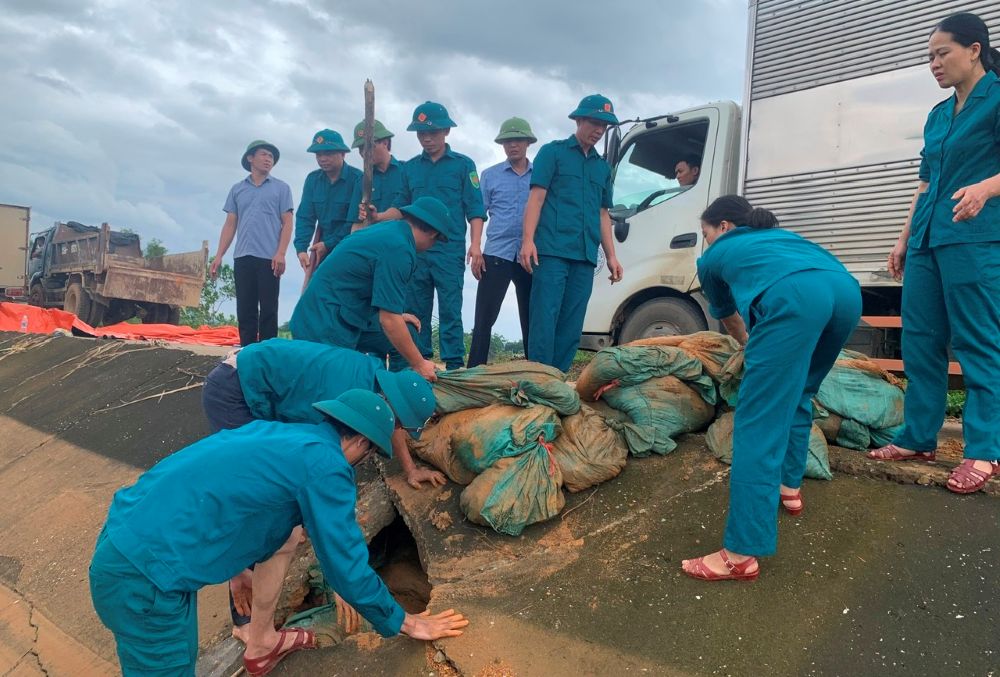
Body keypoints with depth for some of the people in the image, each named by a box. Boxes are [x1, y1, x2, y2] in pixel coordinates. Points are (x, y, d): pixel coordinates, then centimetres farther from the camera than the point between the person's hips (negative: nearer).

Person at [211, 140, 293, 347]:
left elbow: (287, 223, 1)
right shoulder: (237, 190, 16)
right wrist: (219, 256, 5)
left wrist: (280, 253, -11)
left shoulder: (281, 188, 9)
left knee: (268, 310, -2)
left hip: (269, 258, -3)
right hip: (242, 258, 3)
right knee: (245, 310, 3)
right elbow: (230, 224, 15)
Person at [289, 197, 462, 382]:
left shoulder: (388, 229, 10)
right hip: (326, 331, -10)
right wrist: (419, 364, -12)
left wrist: (396, 314, 33)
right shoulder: (398, 249, -20)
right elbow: (389, 320, -20)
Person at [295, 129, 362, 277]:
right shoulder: (312, 179, 4)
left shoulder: (357, 178, -11)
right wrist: (301, 248, -16)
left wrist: (329, 244, -16)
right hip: (321, 249, 5)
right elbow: (305, 217, -1)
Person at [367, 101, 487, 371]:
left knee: (450, 310, -6)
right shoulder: (410, 167, 14)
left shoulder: (463, 165, 3)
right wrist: (378, 217, -5)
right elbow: (401, 207, 14)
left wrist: (475, 245, -14)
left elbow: (475, 209, -1)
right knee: (415, 311, 8)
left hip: (450, 250, -4)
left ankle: (454, 366, -3)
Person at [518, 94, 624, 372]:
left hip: (585, 257, 5)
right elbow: (536, 198, -2)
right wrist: (528, 240, -14)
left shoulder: (603, 167, 23)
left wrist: (611, 256, 15)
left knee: (571, 327, 4)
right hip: (552, 251, -5)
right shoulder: (553, 152, 8)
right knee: (544, 320, -10)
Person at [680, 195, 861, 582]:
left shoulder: (714, 256, 31)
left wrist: (751, 346, 66)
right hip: (846, 288, 7)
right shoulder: (779, 235, 43)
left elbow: (729, 320, 46)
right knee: (797, 394, 29)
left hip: (794, 295, -6)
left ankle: (741, 555, -9)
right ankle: (790, 488, 36)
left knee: (758, 423, -7)